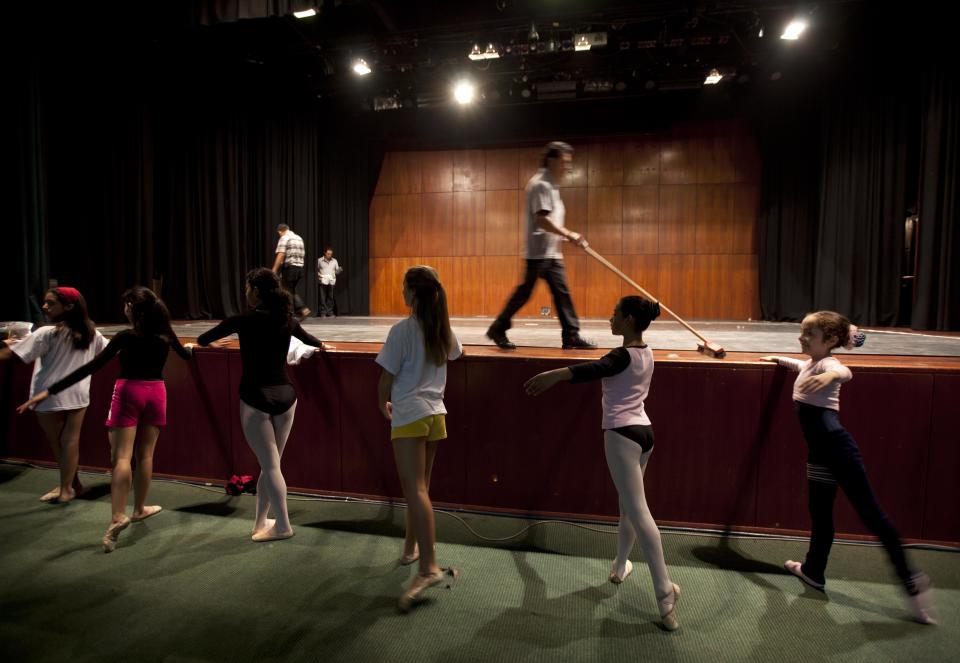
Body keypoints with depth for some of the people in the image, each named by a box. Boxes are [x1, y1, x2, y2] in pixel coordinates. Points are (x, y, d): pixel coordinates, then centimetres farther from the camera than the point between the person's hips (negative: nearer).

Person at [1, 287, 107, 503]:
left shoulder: (47, 333, -14)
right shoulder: (90, 332, 3)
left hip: (51, 397, -4)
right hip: (79, 395, 4)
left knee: (57, 443, 12)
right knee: (70, 441, 7)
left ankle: (71, 485, 25)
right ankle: (67, 487, 12)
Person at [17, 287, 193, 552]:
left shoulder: (126, 337, -13)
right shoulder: (165, 335, 0)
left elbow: (91, 367, -16)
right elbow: (186, 355, 20)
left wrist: (50, 391, -14)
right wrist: (189, 347, 46)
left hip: (128, 392, -4)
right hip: (155, 392, 4)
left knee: (122, 456, -4)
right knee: (145, 454, 13)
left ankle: (118, 517, -13)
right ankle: (139, 509, 26)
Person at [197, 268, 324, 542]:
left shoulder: (245, 320, -10)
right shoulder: (287, 320, 5)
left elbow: (203, 339, 2)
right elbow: (313, 342, 24)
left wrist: (195, 343, 27)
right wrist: (318, 344, 49)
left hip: (257, 398, -5)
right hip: (285, 395, 5)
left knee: (270, 465, 2)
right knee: (270, 463, 14)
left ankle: (283, 525, 9)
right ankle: (261, 522, 26)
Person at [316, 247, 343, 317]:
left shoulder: (334, 261, 11)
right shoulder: (319, 260, 6)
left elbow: (336, 271, 12)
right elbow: (316, 270, 14)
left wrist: (340, 269, -9)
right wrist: (318, 274, -6)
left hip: (331, 281, 2)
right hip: (323, 281, -2)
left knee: (330, 298, 1)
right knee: (323, 298, -4)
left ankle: (330, 313, 9)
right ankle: (323, 313, 3)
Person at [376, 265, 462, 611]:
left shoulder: (402, 330, -13)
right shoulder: (444, 330, 6)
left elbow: (386, 379, -10)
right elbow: (455, 353, 29)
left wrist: (383, 404, 10)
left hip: (408, 416, -7)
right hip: (436, 414, 7)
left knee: (415, 490, -11)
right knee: (420, 488, 19)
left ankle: (429, 567, -17)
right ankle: (412, 548, 34)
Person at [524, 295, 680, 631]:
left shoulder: (624, 355, -15)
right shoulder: (645, 354, 12)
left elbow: (595, 369, -37)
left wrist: (554, 374, -53)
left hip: (622, 433, -9)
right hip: (643, 431, 9)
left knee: (638, 511, -8)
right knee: (629, 506, 21)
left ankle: (666, 597, -7)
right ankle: (619, 567, 37)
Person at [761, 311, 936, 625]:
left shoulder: (827, 364, -12)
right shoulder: (811, 364, 14)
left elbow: (845, 372, -37)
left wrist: (831, 376, -56)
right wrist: (778, 359, 45)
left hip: (836, 446, -9)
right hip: (820, 452, 9)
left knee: (870, 513, -3)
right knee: (819, 511, 17)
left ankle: (911, 580, 8)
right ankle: (813, 570, 29)